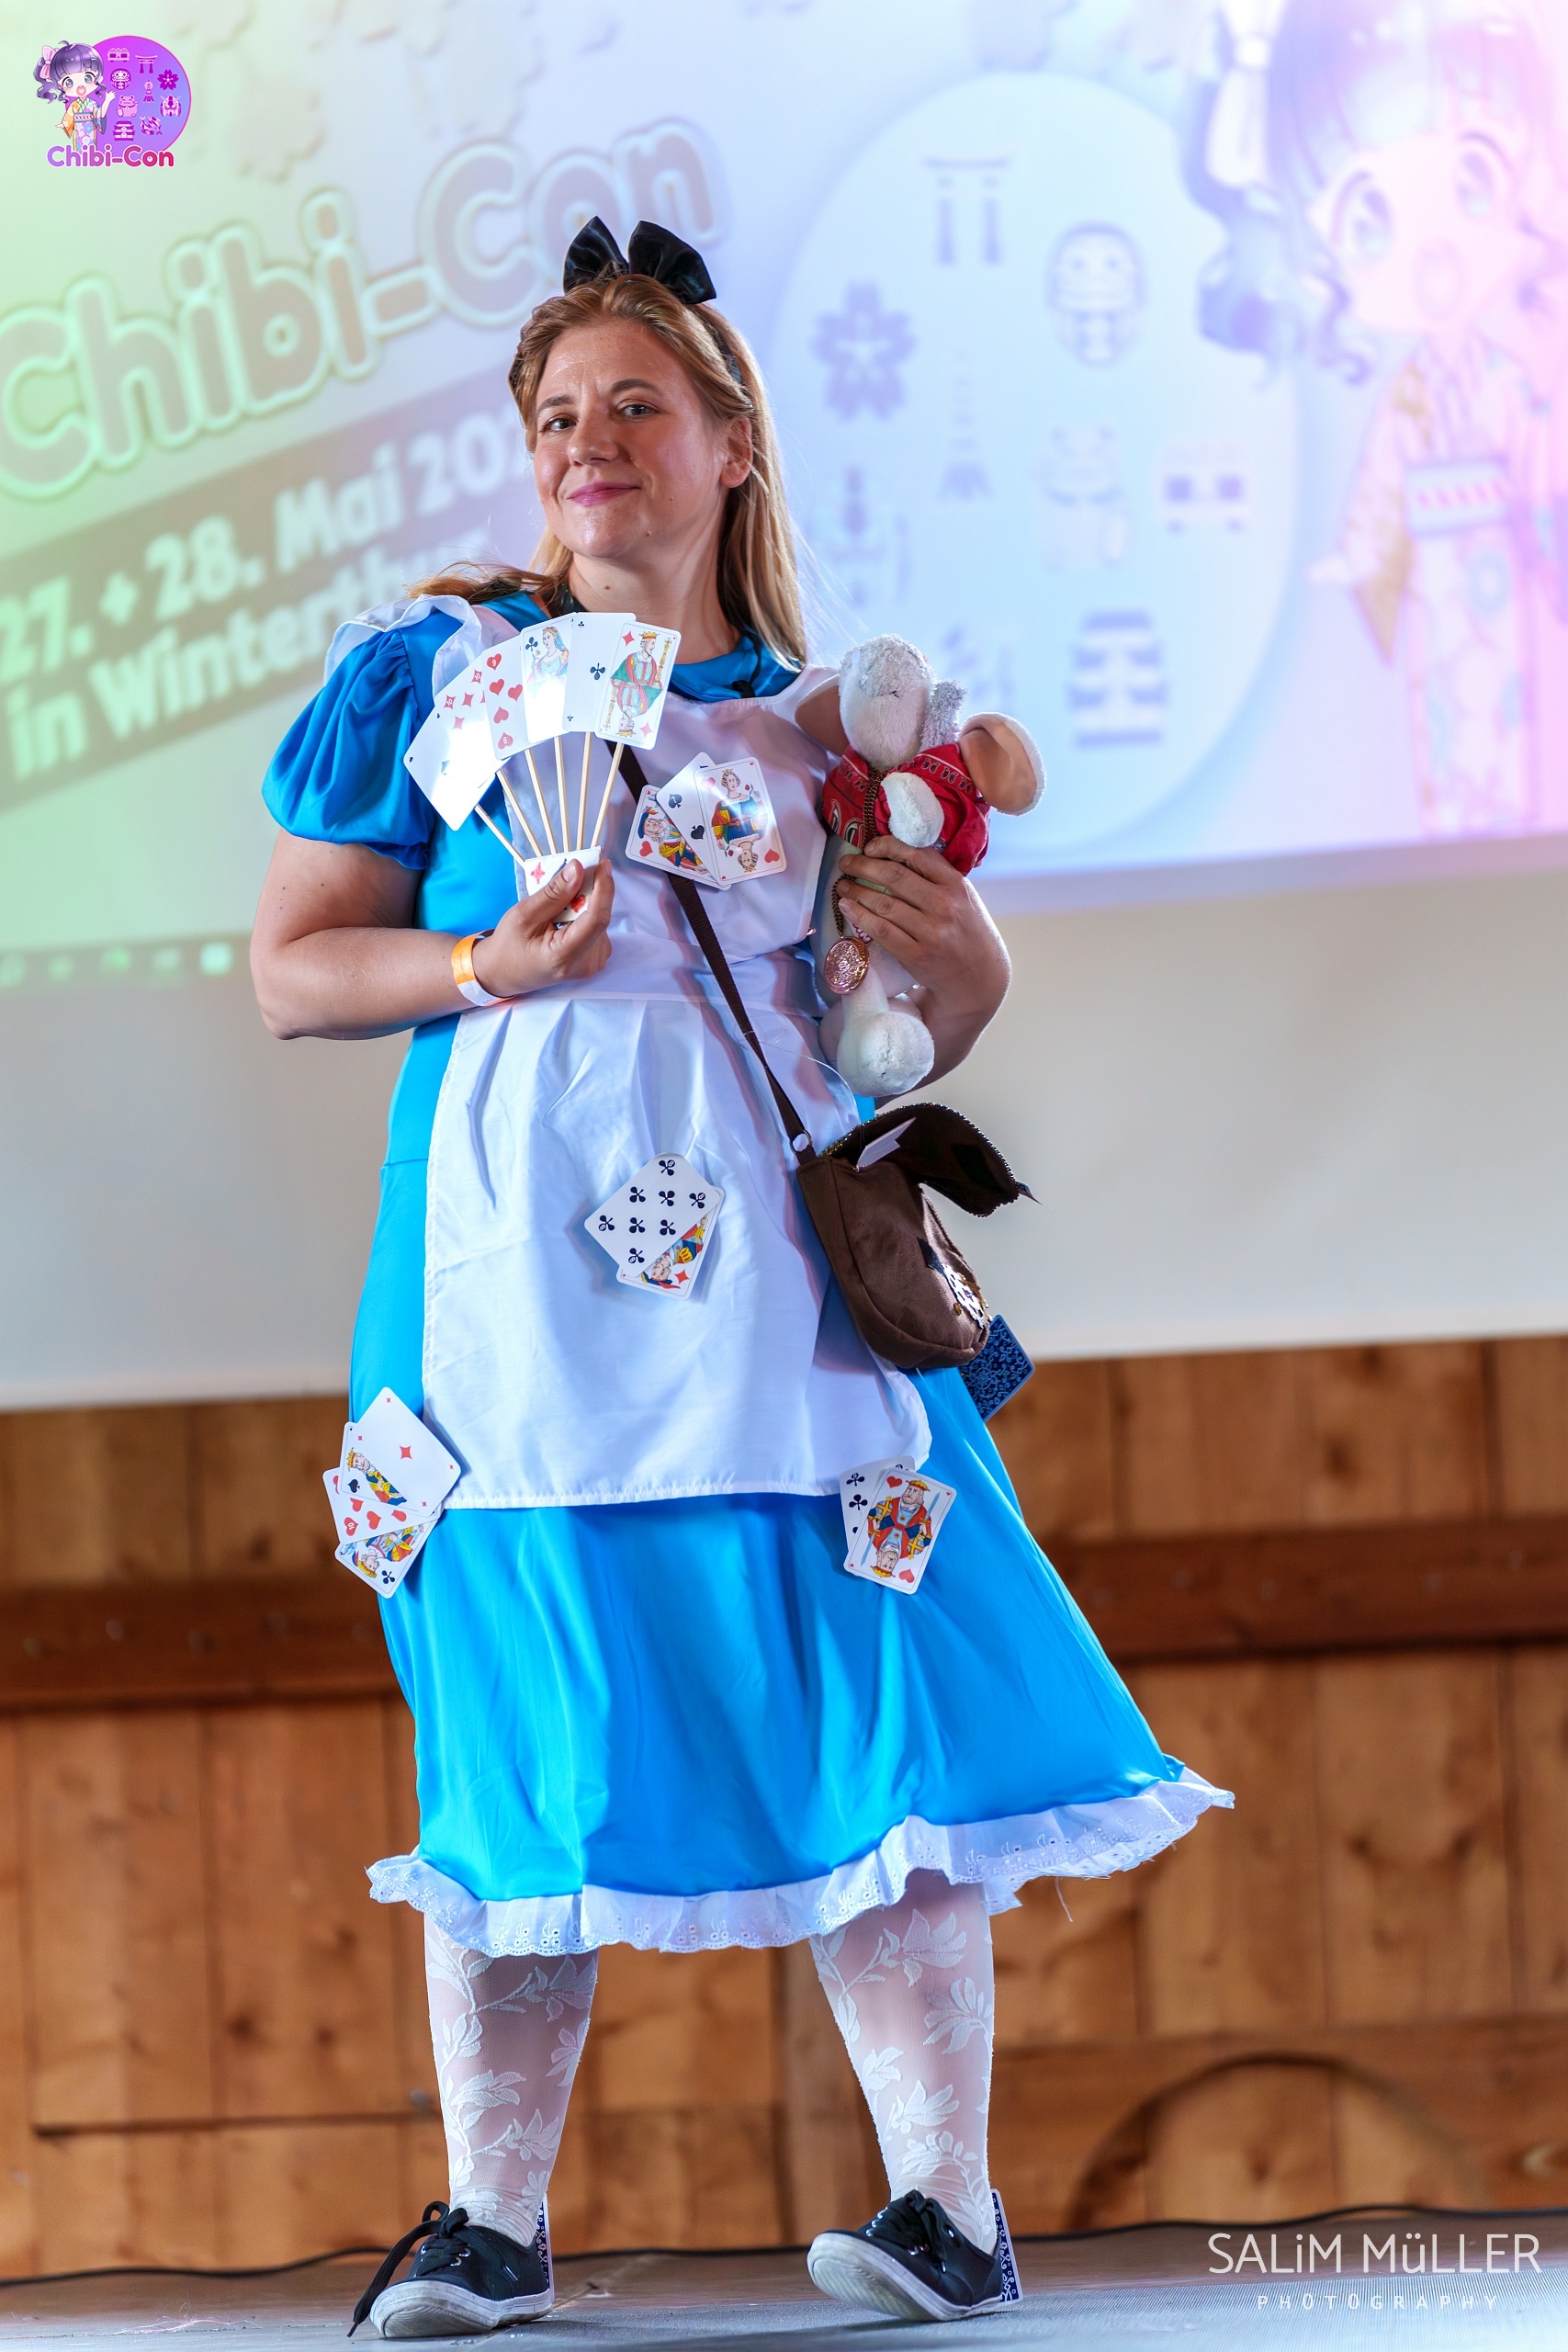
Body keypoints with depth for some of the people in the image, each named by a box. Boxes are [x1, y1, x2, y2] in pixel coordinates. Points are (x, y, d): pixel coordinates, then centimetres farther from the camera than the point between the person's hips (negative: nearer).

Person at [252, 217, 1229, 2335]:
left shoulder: (818, 723, 15)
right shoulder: (433, 672, 10)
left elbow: (912, 1033, 21)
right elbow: (292, 967, 7)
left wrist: (960, 952, -2)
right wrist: (490, 968, -10)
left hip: (774, 1267, 1)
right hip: (514, 1264, -1)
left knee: (881, 1721, -7)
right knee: (518, 1737, -2)